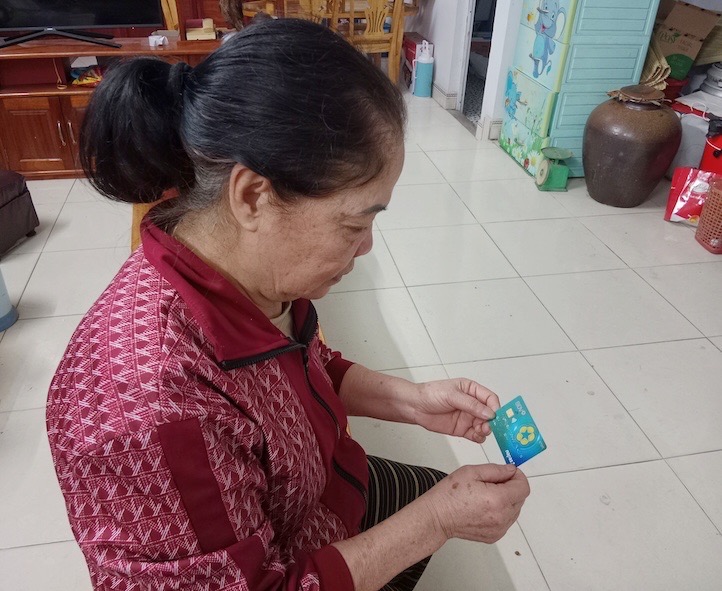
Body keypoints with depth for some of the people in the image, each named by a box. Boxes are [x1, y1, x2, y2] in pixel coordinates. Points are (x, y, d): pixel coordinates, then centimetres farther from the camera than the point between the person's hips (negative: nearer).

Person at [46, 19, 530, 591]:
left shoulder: (254, 271, -19)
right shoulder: (150, 403, -43)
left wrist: (410, 400, -12)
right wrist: (435, 521, -26)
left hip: (319, 488, 6)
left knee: (436, 489, 26)